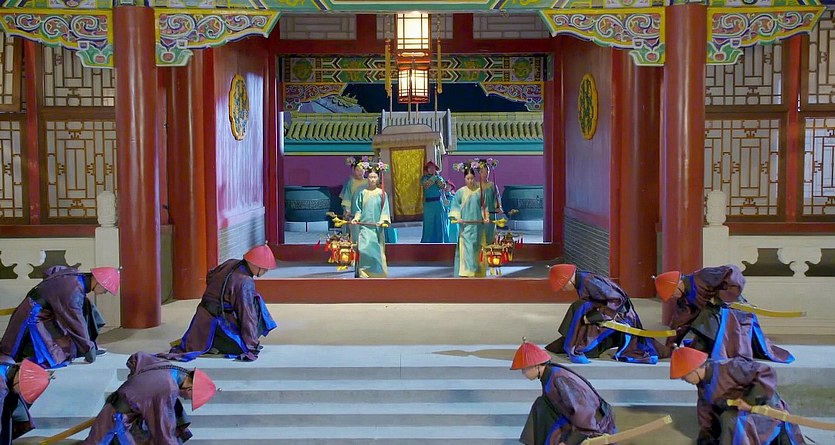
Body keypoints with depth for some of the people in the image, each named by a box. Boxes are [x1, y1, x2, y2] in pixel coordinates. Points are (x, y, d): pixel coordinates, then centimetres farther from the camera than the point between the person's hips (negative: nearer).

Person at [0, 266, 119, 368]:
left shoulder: (74, 273, -2)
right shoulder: (74, 291, -30)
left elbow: (50, 271, 18)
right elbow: (77, 324, -24)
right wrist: (88, 349, -14)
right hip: (34, 319, -10)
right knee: (56, 360, -16)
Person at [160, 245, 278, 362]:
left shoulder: (230, 264, 1)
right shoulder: (245, 283, -23)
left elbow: (210, 276, 20)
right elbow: (247, 315, -22)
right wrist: (252, 345, -17)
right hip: (217, 324, -9)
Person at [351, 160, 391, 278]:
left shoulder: (381, 193, 0)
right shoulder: (363, 193, 5)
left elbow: (385, 209, -3)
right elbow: (359, 209, 9)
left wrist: (383, 220, -16)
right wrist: (356, 218, -6)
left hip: (377, 227, -1)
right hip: (364, 226, 1)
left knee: (377, 251, 4)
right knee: (363, 249, -11)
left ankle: (378, 275, 16)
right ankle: (363, 274, -5)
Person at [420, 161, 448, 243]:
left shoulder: (439, 177, 10)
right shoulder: (424, 178, 5)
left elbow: (443, 186, -7)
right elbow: (426, 185, -16)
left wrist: (437, 177, -8)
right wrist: (433, 177, -11)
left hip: (439, 203, 2)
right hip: (428, 203, -2)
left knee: (439, 223, 1)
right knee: (429, 223, -1)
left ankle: (440, 241, 7)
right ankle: (427, 242, 4)